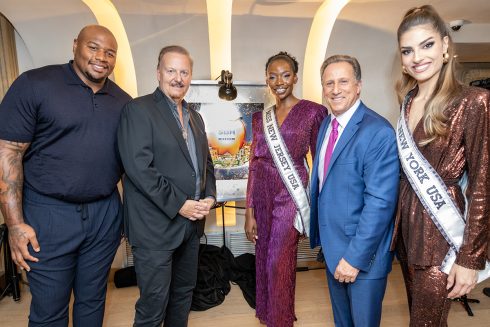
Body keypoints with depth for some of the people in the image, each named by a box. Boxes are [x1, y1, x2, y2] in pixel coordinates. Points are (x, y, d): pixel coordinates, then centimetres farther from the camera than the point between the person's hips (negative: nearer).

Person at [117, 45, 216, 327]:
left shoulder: (195, 117, 14)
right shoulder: (138, 110, -8)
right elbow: (138, 167, -18)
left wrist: (210, 196, 1)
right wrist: (178, 205, -18)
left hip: (191, 222, 7)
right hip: (156, 225, -7)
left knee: (184, 293, 20)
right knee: (154, 303, 5)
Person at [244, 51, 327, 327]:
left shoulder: (312, 111, -4)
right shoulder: (261, 117, 8)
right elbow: (254, 165, 6)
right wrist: (249, 211, 4)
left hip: (291, 193, -4)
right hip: (263, 194, 5)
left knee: (279, 263, 1)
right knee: (265, 260, 15)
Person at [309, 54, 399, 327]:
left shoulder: (379, 132, -22)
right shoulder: (326, 124, 4)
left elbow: (380, 203, -24)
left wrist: (355, 257, -21)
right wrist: (318, 231, 10)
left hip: (362, 253, -7)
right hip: (332, 245, 7)